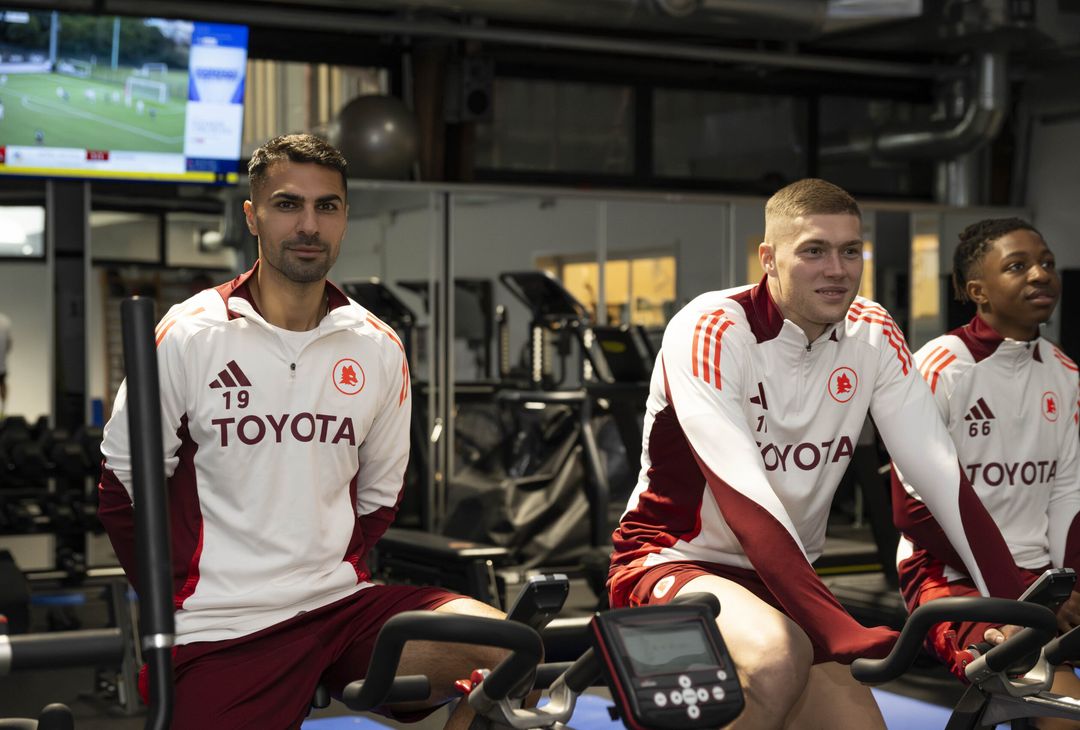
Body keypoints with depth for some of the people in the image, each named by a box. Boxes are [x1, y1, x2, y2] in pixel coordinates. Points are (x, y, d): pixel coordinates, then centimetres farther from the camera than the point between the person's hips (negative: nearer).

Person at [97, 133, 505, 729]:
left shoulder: (378, 349, 6)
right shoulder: (188, 337, -4)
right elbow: (124, 489, 1)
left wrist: (332, 579, 6)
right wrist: (180, 607, -1)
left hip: (342, 606, 4)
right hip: (223, 630, -3)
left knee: (506, 649, -18)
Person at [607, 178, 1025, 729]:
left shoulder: (872, 333, -3)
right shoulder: (710, 331, -20)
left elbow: (940, 474, -10)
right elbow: (742, 499, -31)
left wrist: (1014, 609, -22)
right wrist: (841, 634, -40)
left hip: (783, 580, 6)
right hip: (670, 564, -6)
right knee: (778, 654, -34)